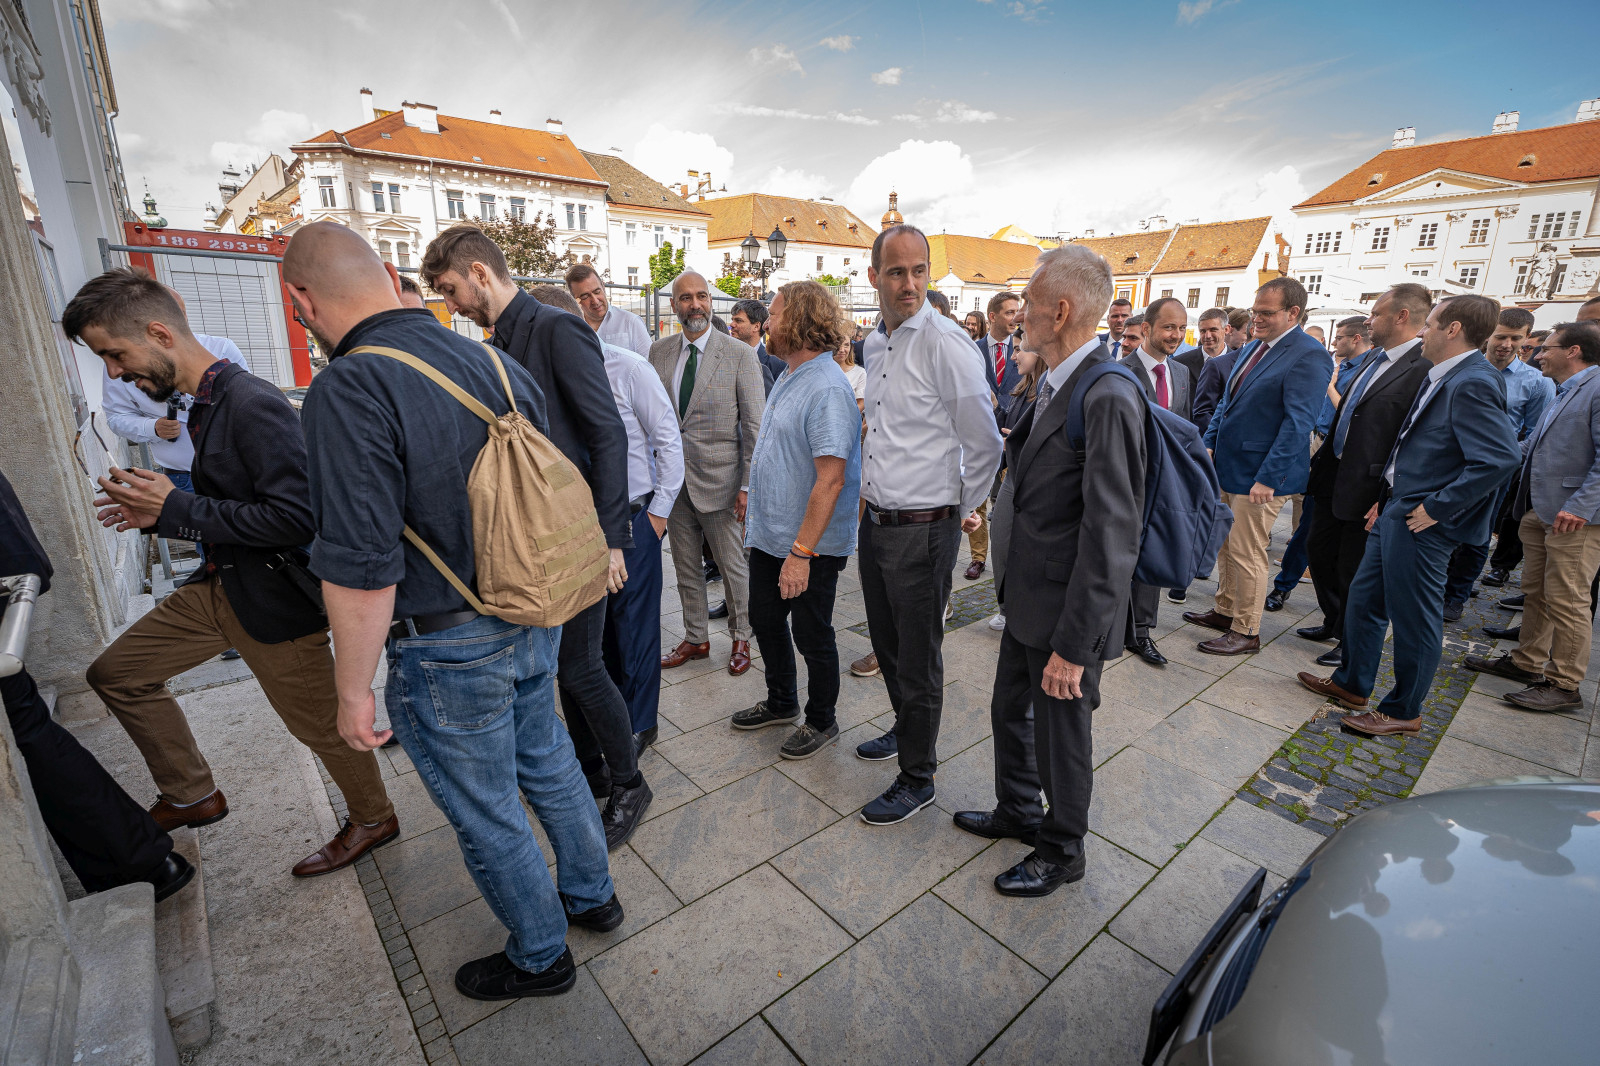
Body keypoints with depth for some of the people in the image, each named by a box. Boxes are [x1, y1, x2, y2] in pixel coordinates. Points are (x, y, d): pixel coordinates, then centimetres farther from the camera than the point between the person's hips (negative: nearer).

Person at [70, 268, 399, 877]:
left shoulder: (254, 404, -22)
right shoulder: (205, 406, 8)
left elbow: (295, 516, -29)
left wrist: (178, 509, -20)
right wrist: (155, 513, 4)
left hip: (276, 596, -9)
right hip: (220, 587, 10)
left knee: (321, 723, 7)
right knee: (116, 674, 20)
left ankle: (372, 819, 31)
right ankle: (192, 796, 36)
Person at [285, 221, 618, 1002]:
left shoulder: (347, 393, -22)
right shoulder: (500, 364, 0)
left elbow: (361, 572, -23)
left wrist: (353, 690, -9)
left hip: (448, 651, -6)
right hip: (535, 619, 7)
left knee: (486, 817, 15)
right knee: (549, 764, 26)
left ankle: (541, 958, 39)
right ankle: (591, 895, 48)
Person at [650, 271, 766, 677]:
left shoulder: (740, 354, -6)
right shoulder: (658, 352, 6)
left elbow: (754, 426, -7)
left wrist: (748, 485, -11)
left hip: (718, 477, -4)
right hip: (673, 477, 4)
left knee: (733, 566, 8)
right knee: (686, 567, 15)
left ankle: (740, 639, 28)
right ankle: (696, 638, 32)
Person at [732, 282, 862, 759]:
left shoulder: (827, 389, -21)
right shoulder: (789, 377, 10)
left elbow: (830, 479, -27)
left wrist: (802, 551, -27)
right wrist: (755, 514, 18)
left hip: (811, 546, -9)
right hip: (769, 535, 10)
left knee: (812, 636, 8)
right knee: (765, 622, 21)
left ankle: (821, 720, 31)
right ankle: (781, 703, 43)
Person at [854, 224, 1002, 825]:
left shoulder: (946, 343, -16)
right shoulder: (874, 344, 9)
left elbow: (985, 444, -11)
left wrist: (964, 510, 0)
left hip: (924, 529, -8)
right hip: (876, 521, 8)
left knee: (918, 660, 5)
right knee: (886, 643, 22)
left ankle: (917, 780, 25)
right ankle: (906, 729, 47)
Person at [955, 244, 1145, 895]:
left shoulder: (1108, 399, -24)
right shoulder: (1054, 385, 6)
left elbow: (1111, 537, -26)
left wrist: (1073, 645, -24)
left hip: (1068, 610, -9)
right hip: (1028, 596, 9)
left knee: (1060, 737, 12)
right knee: (1009, 711, 24)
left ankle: (1061, 853, 38)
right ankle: (1018, 813, 49)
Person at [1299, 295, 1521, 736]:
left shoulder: (1473, 384, -18)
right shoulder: (1442, 378, 13)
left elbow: (1499, 458, -26)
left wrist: (1436, 508, -21)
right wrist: (1387, 497, 14)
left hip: (1420, 524, -10)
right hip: (1395, 513, 10)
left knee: (1414, 618, 4)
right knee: (1363, 599, 18)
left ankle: (1404, 711, 20)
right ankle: (1351, 684, 33)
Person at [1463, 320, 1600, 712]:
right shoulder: (1561, 395, 17)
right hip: (1540, 513, 9)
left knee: (1567, 602, -1)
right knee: (1535, 592, 17)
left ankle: (1564, 685, 9)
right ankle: (1527, 663, 30)